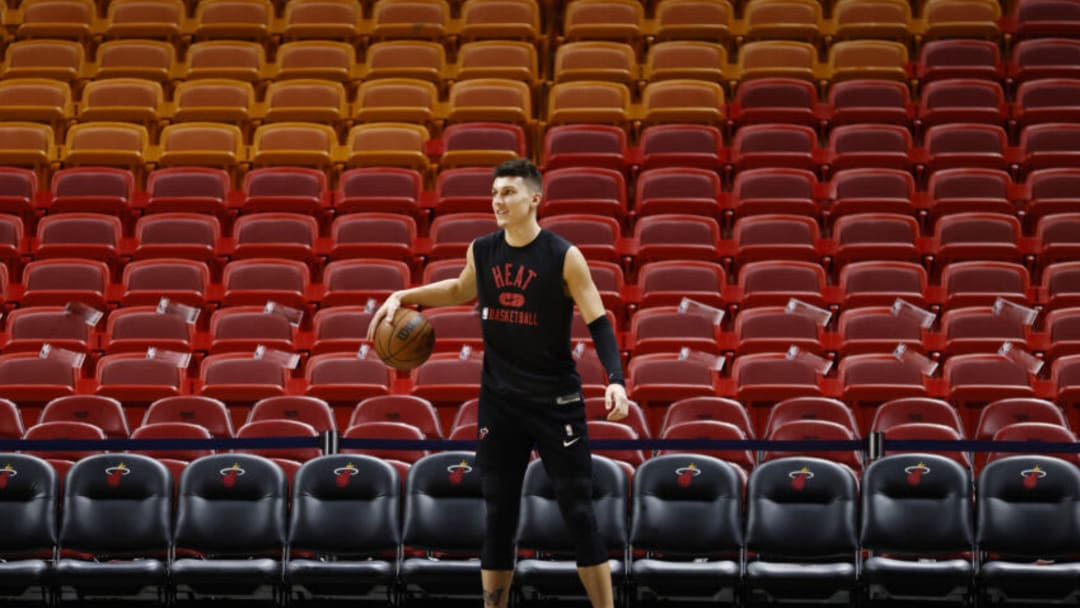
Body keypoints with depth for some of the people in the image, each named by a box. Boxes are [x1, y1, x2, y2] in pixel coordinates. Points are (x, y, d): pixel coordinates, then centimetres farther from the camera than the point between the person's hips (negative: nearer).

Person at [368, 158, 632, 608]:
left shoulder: (564, 257, -13)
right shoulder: (481, 252, 1)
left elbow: (598, 323, -13)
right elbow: (462, 290, 24)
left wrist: (616, 380, -26)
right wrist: (403, 297, 15)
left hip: (556, 401, -4)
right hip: (499, 401, 4)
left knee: (578, 512, -3)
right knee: (498, 515, 7)